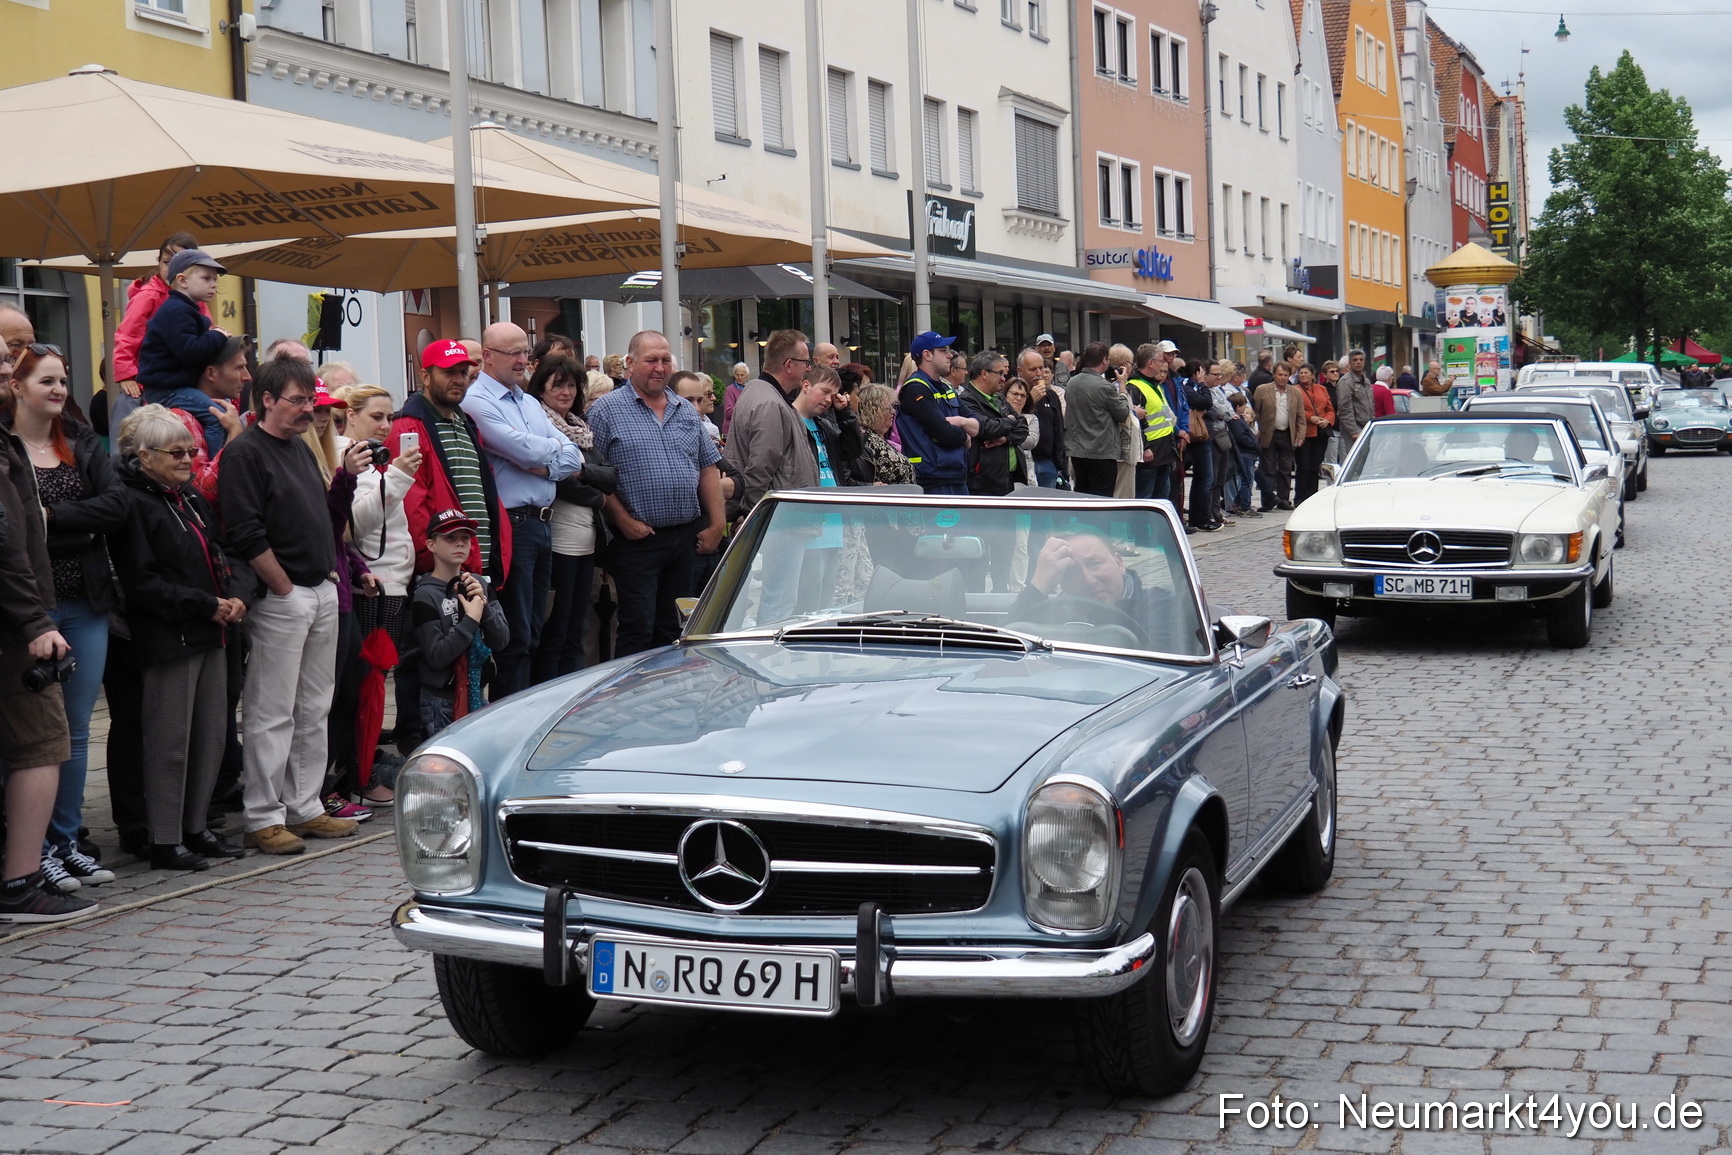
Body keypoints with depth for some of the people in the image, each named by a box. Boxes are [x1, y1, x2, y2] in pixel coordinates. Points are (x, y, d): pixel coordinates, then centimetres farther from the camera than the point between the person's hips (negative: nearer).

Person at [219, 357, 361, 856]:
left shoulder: (301, 448, 17)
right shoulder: (245, 453, -11)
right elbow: (246, 533, -18)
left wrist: (329, 569, 12)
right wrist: (285, 588, -15)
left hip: (322, 593, 9)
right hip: (280, 598, -9)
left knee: (314, 710, 12)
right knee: (272, 714, -4)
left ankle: (305, 808, 20)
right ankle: (264, 818, 2)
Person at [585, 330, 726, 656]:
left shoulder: (687, 411, 15)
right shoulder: (606, 410, -3)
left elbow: (708, 468, 16)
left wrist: (716, 523, 8)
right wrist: (624, 520, -12)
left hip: (686, 537, 5)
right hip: (638, 540, -5)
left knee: (674, 630, 11)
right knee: (638, 631, -6)